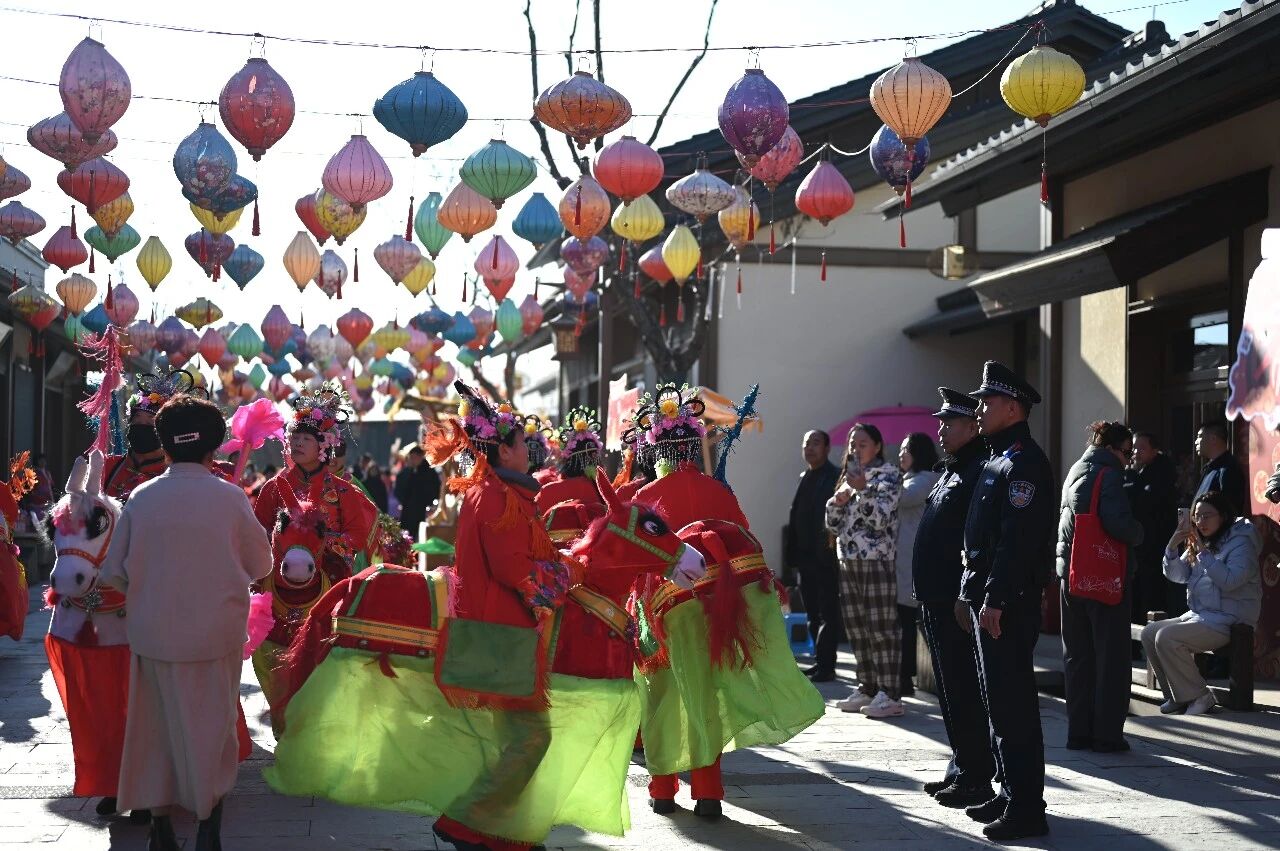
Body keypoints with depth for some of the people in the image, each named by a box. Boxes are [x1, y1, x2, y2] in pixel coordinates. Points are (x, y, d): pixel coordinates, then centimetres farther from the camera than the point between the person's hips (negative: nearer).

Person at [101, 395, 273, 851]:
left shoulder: (141, 498, -6)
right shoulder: (230, 497, -11)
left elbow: (113, 572, 0)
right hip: (215, 636, -1)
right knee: (211, 728, 11)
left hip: (153, 635, 2)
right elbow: (260, 564, 1)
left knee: (157, 726, 15)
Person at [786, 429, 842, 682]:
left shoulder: (836, 477, -7)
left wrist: (832, 550, -22)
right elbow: (796, 518, 14)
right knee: (813, 614, 12)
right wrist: (793, 555, 10)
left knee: (827, 614, -3)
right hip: (806, 557, 8)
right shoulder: (804, 478, 16)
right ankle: (821, 663, 19)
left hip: (826, 557, -8)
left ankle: (825, 666, -1)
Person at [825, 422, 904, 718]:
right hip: (849, 561, 7)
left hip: (877, 560, -7)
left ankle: (890, 695, -8)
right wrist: (838, 501, -3)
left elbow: (881, 518, -15)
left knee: (882, 627, -8)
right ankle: (868, 688, 17)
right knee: (856, 627, 9)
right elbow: (833, 524, 16)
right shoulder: (849, 476, 18)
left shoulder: (888, 474, -3)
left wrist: (863, 490, -25)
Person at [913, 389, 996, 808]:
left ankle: (975, 778, 2)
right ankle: (960, 770, 24)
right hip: (937, 601, 11)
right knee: (951, 690, 15)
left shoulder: (980, 472, -15)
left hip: (958, 604, -11)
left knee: (965, 693, -5)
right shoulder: (953, 472, 18)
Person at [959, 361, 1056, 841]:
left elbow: (1017, 539, -22)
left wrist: (996, 600, -24)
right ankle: (1011, 793, 23)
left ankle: (1026, 809, -4)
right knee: (997, 699, 15)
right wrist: (971, 595, 18)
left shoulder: (1023, 463, -15)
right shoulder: (996, 460, 17)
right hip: (986, 597, 10)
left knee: (1012, 703, -8)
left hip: (1009, 603, -10)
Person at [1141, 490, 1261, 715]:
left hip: (1226, 621, -9)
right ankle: (1177, 696, 5)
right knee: (1149, 633, -1)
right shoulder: (1199, 542, 14)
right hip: (1198, 616, 9)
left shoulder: (1240, 543, -10)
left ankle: (1198, 696, -12)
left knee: (1166, 637, -24)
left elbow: (1229, 581, -24)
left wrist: (1203, 552, -22)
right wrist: (1172, 548, -6)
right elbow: (1178, 575, 11)